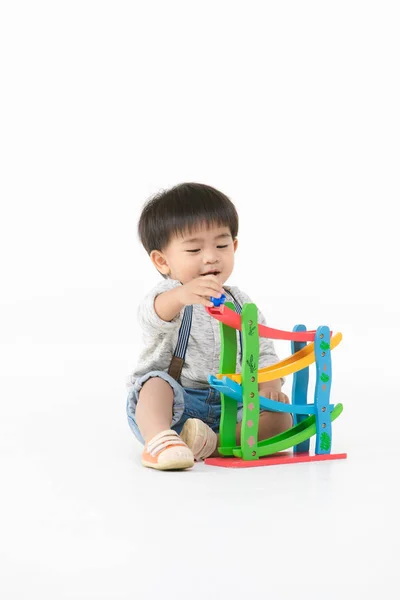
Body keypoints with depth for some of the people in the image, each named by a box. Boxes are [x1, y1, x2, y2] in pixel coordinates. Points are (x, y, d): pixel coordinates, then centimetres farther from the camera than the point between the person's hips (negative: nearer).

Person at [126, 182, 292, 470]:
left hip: (226, 407, 4)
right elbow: (154, 316, -33)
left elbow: (263, 351, 14)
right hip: (173, 403, -4)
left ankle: (216, 442, -32)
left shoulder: (241, 304, 12)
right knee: (156, 383, -33)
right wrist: (181, 295, -57)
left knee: (280, 416, -15)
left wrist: (269, 382, -10)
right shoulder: (167, 296, -8)